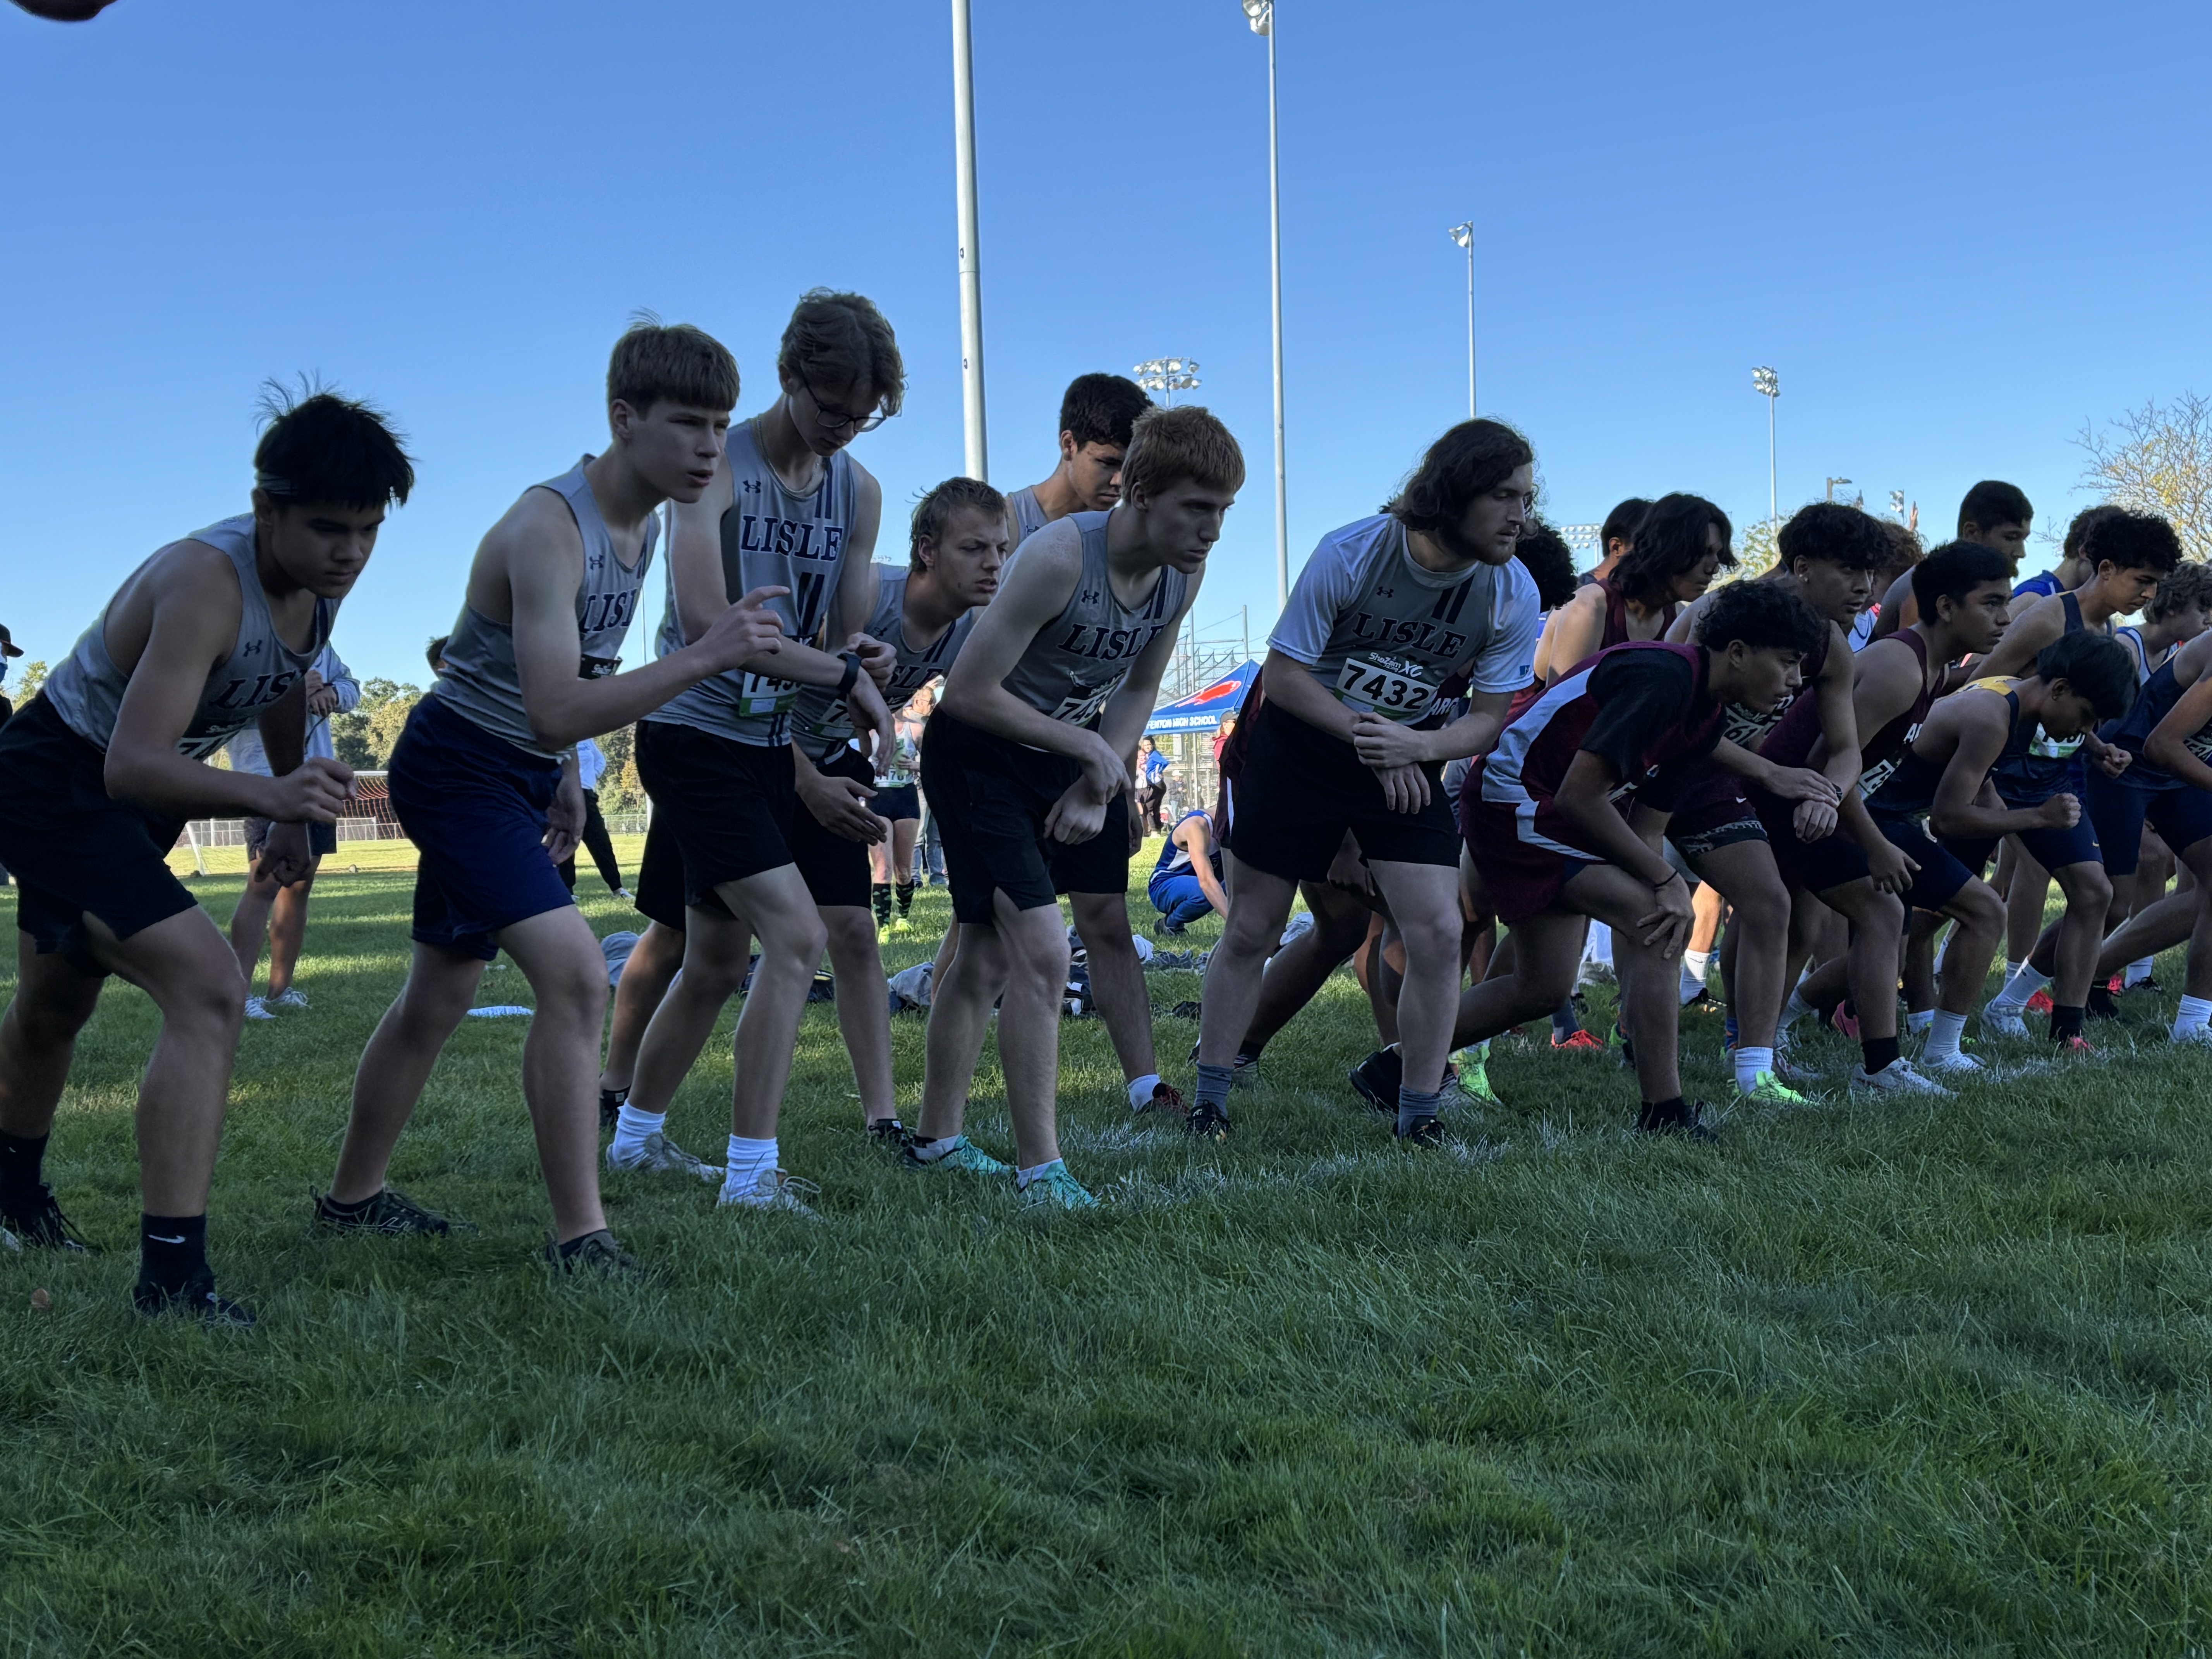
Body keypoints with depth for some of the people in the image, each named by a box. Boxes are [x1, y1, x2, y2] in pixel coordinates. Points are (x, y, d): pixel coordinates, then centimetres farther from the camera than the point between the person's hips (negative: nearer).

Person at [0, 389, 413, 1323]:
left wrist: (293, 819, 19)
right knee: (210, 990, -26)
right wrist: (268, 795, -55)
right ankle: (170, 1273, -23)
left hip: (125, 793, 9)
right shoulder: (207, 583, -34)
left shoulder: (323, 574, -8)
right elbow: (133, 763, -40)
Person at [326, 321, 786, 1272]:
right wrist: (704, 658, -41)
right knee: (576, 975, -22)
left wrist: (566, 784, 19)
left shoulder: (643, 523, 2)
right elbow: (555, 711, -35)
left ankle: (352, 1197, 35)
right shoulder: (548, 528, -26)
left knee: (439, 998, 19)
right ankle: (579, 1238, -16)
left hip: (519, 776, 9)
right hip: (459, 768, -9)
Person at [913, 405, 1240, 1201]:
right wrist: (1087, 747, -21)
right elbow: (967, 691, -28)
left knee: (985, 956, 16)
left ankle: (937, 1138, 30)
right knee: (1041, 951, -16)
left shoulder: (1185, 571, -9)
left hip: (1065, 753, 7)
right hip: (976, 754, -7)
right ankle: (1039, 1168, -7)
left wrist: (1095, 787, -7)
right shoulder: (1062, 556, -31)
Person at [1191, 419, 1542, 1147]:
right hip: (1299, 748, -2)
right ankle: (1209, 1099, 21)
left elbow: (1488, 719, -6)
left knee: (1438, 933, -12)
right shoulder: (1351, 553, -21)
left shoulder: (1513, 595, -14)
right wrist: (1366, 736, -22)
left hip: (1409, 761, 2)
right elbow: (1281, 673, -14)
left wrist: (1414, 746, -26)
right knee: (1250, 932, 4)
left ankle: (1418, 1115, 5)